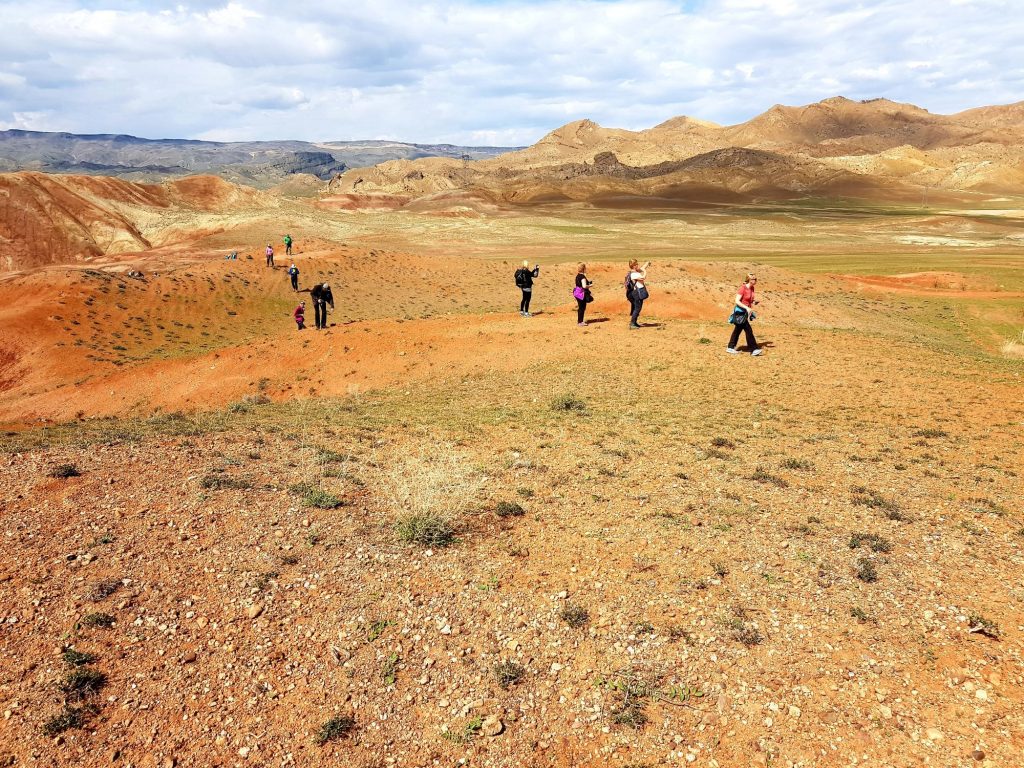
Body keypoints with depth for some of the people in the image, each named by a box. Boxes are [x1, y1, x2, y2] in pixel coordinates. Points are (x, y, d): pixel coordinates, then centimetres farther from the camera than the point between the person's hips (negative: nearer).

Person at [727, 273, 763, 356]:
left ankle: (730, 348, 23)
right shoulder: (743, 288, -18)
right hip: (740, 312, -9)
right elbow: (737, 301, -21)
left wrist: (754, 301, -1)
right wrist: (747, 308, -27)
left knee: (738, 330, 14)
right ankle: (754, 349, -5)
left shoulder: (752, 288, 7)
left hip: (746, 312, 9)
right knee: (748, 330, -9)